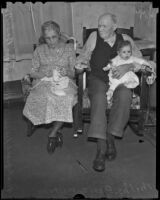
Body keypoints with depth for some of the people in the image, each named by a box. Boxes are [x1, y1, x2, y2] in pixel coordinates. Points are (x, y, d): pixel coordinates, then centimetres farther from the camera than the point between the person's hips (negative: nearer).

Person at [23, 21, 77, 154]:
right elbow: (32, 73, 11)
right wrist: (45, 73, -11)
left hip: (65, 81, 0)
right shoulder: (39, 50, 14)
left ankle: (53, 134, -14)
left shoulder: (69, 49, 12)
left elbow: (73, 73, 10)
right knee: (46, 98, -37)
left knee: (67, 99, -36)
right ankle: (57, 132, -12)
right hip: (44, 82, 1)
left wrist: (67, 72, -15)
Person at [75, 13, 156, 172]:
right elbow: (84, 56, 14)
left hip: (119, 80, 1)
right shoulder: (94, 37, 9)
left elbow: (139, 60, 6)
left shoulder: (125, 39, 9)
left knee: (124, 95, -35)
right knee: (98, 98, -34)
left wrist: (127, 67, -14)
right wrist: (80, 64, -9)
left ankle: (110, 136, -25)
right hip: (98, 79, 0)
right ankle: (101, 147, -37)